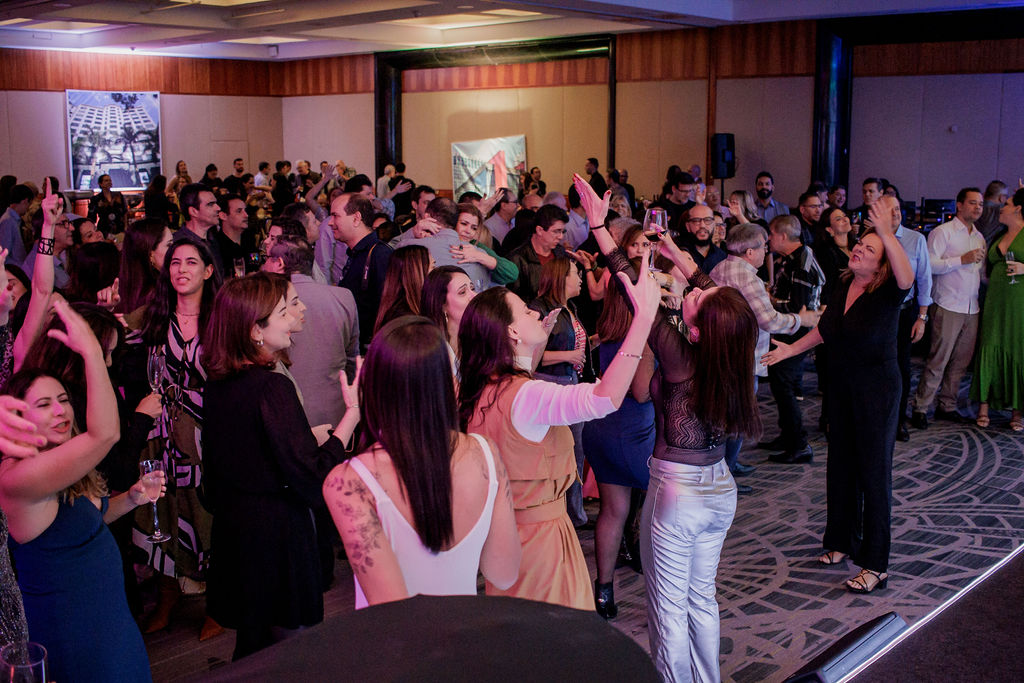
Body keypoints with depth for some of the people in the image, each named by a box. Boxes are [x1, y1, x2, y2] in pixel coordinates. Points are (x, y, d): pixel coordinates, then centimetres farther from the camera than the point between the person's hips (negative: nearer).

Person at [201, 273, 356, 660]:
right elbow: (312, 478, -25)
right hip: (277, 533, -8)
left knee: (251, 644, 22)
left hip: (233, 531, 9)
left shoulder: (217, 385, 3)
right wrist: (353, 413, -22)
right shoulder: (273, 388, -22)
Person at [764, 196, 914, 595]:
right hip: (841, 388, 7)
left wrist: (887, 233, -51)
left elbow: (906, 277, -42)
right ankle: (843, 540, 35)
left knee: (874, 471, -2)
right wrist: (792, 349, 24)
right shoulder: (843, 287, 3)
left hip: (878, 390, -7)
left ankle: (875, 565, 6)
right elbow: (824, 329, 19)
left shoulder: (886, 292, -17)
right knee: (840, 465, 16)